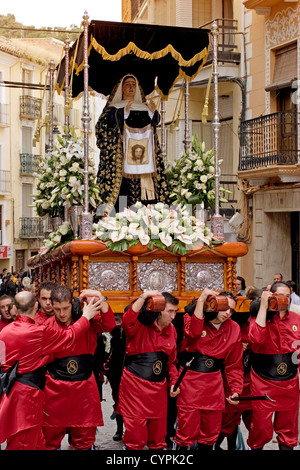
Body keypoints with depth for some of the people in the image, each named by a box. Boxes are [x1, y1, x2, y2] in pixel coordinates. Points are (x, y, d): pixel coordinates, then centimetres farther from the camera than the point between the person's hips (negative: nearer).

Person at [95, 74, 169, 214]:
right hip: (122, 154, -4)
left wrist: (153, 112, -6)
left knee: (144, 185, -3)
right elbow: (109, 120, -10)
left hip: (143, 154, 4)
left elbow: (155, 122, 13)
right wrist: (124, 111, -22)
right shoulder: (115, 107, 7)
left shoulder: (144, 107, 21)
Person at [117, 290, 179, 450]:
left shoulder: (171, 330, 9)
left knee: (158, 431, 15)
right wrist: (144, 297, -38)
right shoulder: (141, 325, -11)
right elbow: (127, 322, -36)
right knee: (136, 431, -1)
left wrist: (174, 381, 7)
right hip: (135, 384, -6)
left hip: (158, 387, 6)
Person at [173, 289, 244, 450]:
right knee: (187, 432, -3)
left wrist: (235, 389, 4)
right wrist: (201, 300, -28)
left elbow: (234, 364, 13)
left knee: (211, 432, 10)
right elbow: (193, 332, -28)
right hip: (190, 381, -4)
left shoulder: (234, 329, 7)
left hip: (214, 385, 4)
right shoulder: (193, 318, -3)